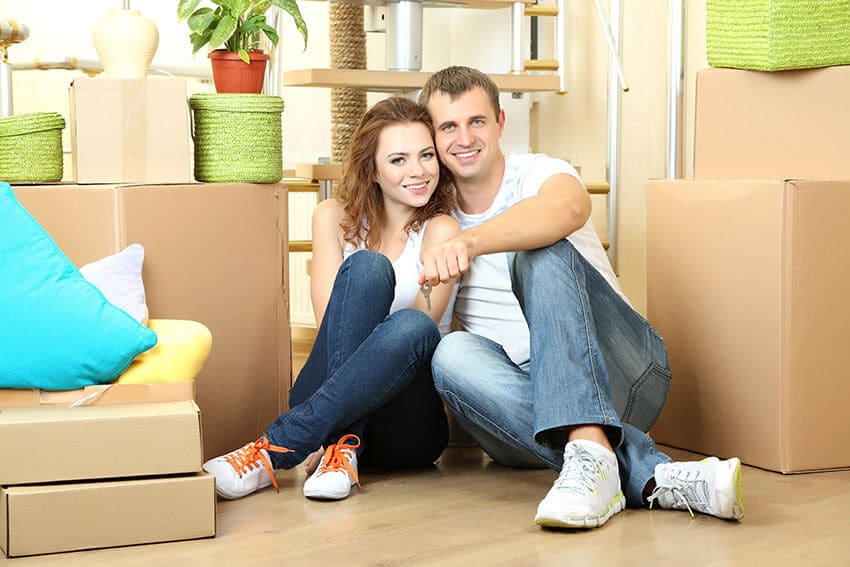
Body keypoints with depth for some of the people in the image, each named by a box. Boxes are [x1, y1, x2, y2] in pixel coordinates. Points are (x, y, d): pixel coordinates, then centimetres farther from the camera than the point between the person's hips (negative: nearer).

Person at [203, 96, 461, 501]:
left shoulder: (440, 230, -1)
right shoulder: (335, 217, 5)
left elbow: (415, 328, -12)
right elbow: (330, 323, -7)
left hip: (403, 425, -1)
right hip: (324, 400, 1)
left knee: (412, 328, -35)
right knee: (367, 267, -24)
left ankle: (275, 451, -36)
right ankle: (342, 448, -32)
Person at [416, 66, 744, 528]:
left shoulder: (540, 174, -2)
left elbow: (570, 208, -30)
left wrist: (471, 241, -46)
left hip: (622, 372, -3)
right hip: (533, 394, 3)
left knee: (541, 252, -28)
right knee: (452, 353, -30)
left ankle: (591, 454, -48)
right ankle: (649, 474, -40)